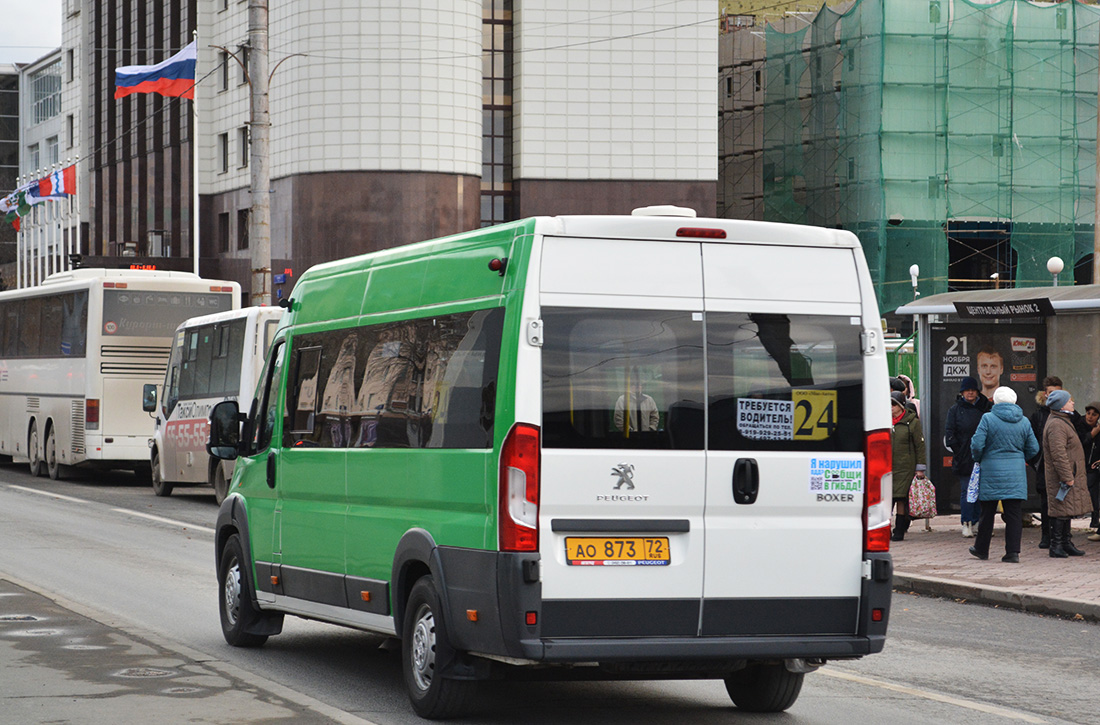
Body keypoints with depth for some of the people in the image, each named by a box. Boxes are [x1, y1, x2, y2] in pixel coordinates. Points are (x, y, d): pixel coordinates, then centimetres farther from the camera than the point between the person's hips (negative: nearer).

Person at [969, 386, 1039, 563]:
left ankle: (981, 549, 20)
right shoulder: (1024, 421, 4)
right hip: (1016, 473, 2)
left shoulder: (988, 418, -7)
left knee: (988, 512, 8)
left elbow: (977, 444, -11)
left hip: (992, 471, -2)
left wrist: (978, 459, 8)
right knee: (1014, 513, 3)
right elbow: (1033, 449, 8)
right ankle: (1013, 552, -1)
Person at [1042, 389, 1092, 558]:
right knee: (1061, 512, -8)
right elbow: (1058, 454, -23)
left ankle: (1066, 543, 21)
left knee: (1067, 511, 14)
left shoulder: (1063, 421, 18)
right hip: (1063, 476, -11)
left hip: (1069, 475, 11)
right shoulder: (1056, 425, -18)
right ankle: (1056, 546, -5)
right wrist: (1067, 477, -23)